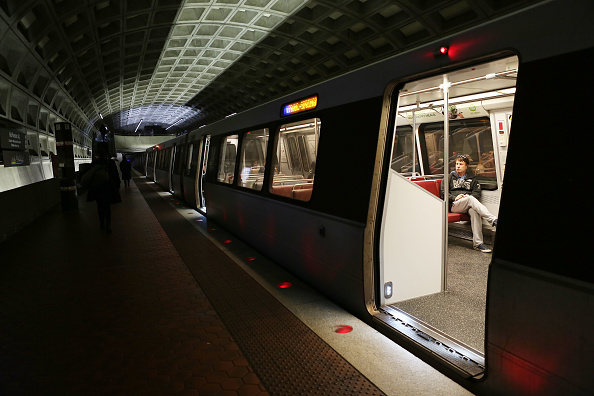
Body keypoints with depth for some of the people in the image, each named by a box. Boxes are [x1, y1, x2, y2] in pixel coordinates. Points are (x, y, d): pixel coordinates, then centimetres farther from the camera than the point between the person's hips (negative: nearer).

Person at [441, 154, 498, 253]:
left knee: (474, 211, -37)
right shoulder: (450, 177, 23)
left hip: (469, 205, 2)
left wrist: (469, 196, -10)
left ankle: (478, 243, -42)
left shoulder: (472, 180, 28)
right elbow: (443, 193, 11)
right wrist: (454, 197, -7)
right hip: (454, 205, -2)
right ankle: (493, 220, -50)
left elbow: (477, 193, 13)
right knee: (471, 199, -36)